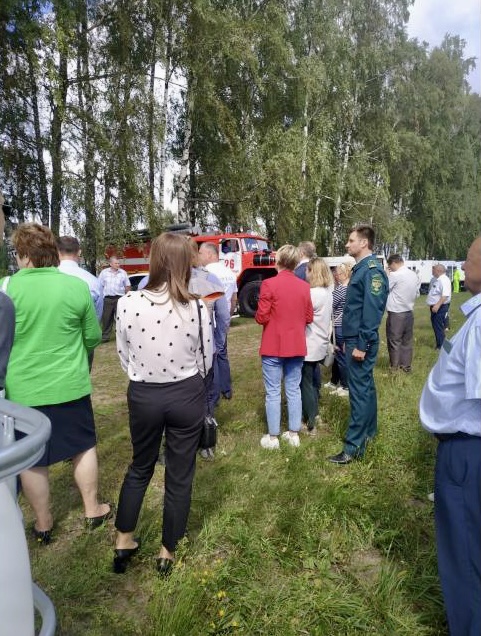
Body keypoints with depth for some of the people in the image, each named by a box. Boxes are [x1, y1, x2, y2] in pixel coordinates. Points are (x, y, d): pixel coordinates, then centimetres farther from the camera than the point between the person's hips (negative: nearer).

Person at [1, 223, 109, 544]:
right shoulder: (77, 286, -9)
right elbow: (93, 338, 0)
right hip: (70, 385, 1)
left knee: (31, 460, 16)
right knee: (84, 447, 20)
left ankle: (43, 524, 33)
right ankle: (93, 510, 35)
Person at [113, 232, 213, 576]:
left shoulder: (127, 304, -13)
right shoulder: (197, 308, -15)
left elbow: (124, 357, -1)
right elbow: (205, 361, -3)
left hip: (142, 395, 2)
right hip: (187, 396, -1)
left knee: (140, 466, 26)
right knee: (180, 475, 16)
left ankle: (123, 542, 37)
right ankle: (168, 551, 33)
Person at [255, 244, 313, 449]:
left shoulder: (269, 284, -14)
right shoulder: (304, 286, 1)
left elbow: (261, 317, -14)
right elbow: (309, 318, 7)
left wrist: (258, 314, 8)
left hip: (273, 347, -4)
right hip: (297, 346, 4)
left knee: (273, 392, 5)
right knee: (294, 390, 13)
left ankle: (273, 437, 13)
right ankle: (293, 434, 22)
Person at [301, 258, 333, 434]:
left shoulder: (313, 293, -20)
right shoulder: (328, 292, 7)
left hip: (309, 345, -9)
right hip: (320, 343, 9)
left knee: (306, 383, 0)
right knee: (313, 381, 20)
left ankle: (310, 424, 6)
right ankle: (313, 414, 32)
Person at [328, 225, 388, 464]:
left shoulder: (372, 271, -16)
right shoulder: (360, 268, 14)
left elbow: (372, 310, -22)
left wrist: (362, 345, -22)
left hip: (360, 341, -10)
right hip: (354, 339, 10)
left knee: (359, 391, -5)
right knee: (365, 386, 18)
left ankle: (354, 447, 1)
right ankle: (368, 430, 32)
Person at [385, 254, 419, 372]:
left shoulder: (395, 275, -17)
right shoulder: (414, 275, 7)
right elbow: (416, 294, 15)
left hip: (396, 314, -7)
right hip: (409, 312, 7)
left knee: (394, 341, 4)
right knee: (407, 341, 13)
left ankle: (394, 367, 11)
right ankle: (406, 365, 21)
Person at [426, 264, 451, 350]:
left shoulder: (444, 280, -19)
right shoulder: (435, 279, 11)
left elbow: (445, 295, -28)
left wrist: (437, 305, -33)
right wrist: (431, 304, 24)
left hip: (440, 307, -10)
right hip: (434, 307, 10)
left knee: (438, 327, -6)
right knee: (435, 326, 16)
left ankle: (440, 347, 2)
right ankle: (439, 344, 28)